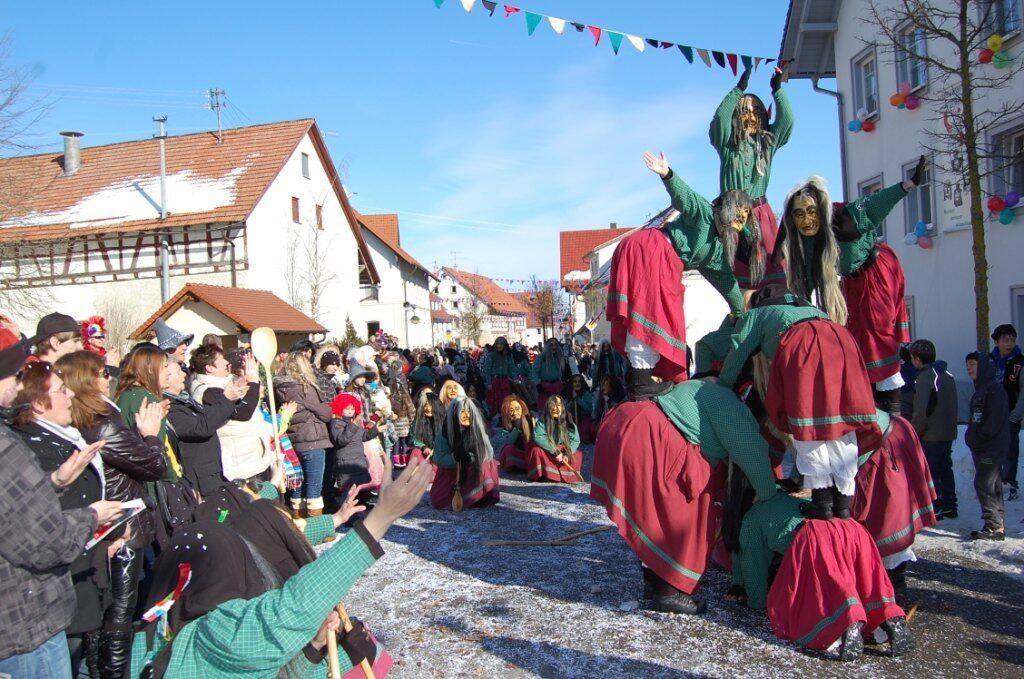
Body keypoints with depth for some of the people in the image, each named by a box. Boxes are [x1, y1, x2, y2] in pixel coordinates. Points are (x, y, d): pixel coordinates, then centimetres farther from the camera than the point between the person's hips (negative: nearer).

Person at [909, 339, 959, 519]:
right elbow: (953, 406, 16)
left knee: (930, 472, 1)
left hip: (930, 436, -8)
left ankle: (934, 509, 6)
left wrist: (913, 434, -13)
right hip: (948, 433, 8)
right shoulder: (947, 376, 10)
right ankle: (949, 506, 24)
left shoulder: (924, 378, -19)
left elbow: (921, 412, -22)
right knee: (945, 469, 17)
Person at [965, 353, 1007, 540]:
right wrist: (972, 437, 11)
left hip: (992, 447, -10)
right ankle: (997, 526, 18)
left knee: (984, 484, -11)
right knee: (992, 486, 12)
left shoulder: (994, 388, -12)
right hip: (981, 448, 10)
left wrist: (978, 438, -16)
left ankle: (994, 526, -7)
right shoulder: (980, 389, 18)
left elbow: (996, 420, -19)